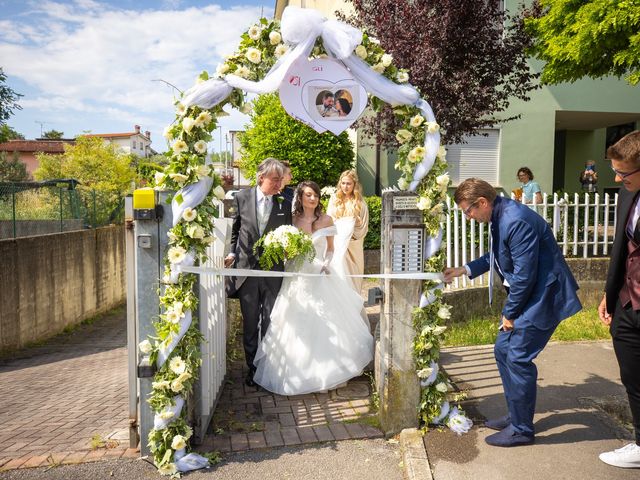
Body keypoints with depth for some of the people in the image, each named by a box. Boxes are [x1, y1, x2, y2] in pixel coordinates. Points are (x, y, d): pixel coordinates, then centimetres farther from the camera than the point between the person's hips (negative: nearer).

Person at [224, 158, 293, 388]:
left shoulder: (284, 205, 0)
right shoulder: (242, 197, 0)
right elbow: (235, 228, 10)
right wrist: (232, 252, 0)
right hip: (246, 269, 0)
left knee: (270, 322, 8)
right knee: (250, 322, 11)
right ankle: (252, 367, 25)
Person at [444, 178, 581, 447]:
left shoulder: (517, 221, -25)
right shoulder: (501, 216, 5)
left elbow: (524, 275, -24)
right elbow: (496, 256, 21)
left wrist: (510, 313, -13)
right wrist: (464, 270, 14)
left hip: (542, 296, -10)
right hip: (526, 294, 10)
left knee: (518, 359, -4)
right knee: (503, 350, 14)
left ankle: (521, 429, 13)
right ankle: (516, 415, 29)